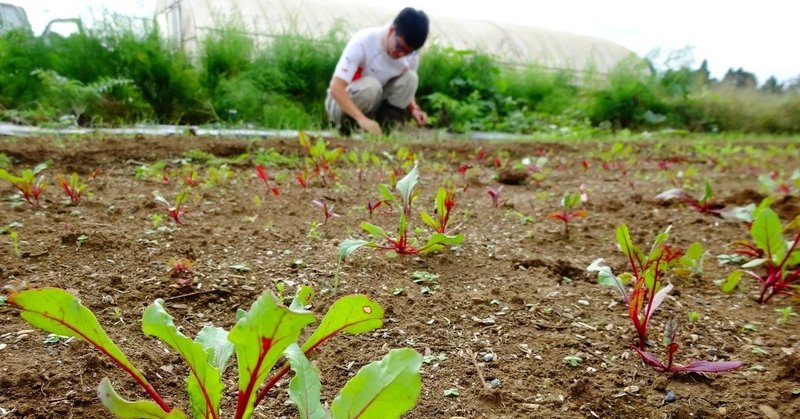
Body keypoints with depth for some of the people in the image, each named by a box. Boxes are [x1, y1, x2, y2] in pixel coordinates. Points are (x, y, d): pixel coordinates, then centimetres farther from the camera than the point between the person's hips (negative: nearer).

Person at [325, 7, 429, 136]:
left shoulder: (411, 57, -10)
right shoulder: (363, 42, -26)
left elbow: (406, 91, 6)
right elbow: (336, 88, -34)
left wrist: (414, 109, -18)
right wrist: (362, 119, -48)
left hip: (375, 105, 5)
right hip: (342, 102, -5)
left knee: (410, 77, -18)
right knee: (371, 86, -36)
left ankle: (385, 130, -16)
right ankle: (347, 128, -13)